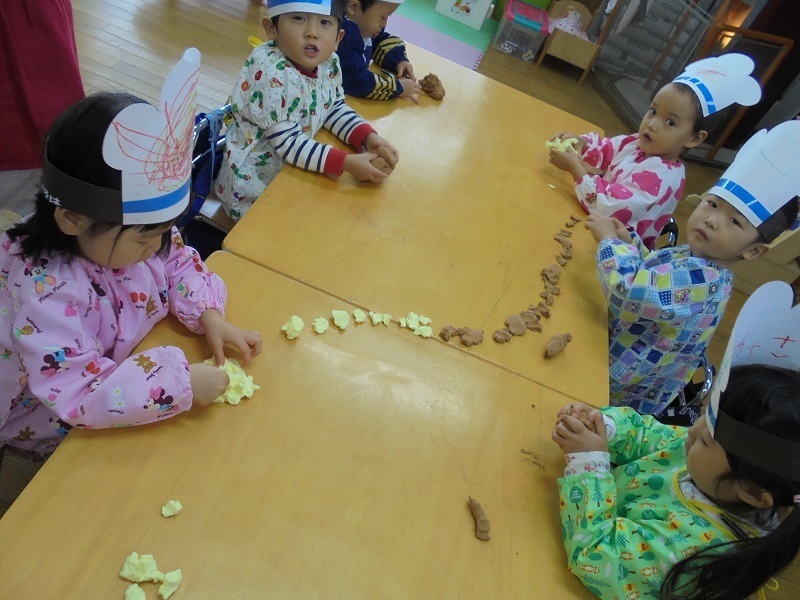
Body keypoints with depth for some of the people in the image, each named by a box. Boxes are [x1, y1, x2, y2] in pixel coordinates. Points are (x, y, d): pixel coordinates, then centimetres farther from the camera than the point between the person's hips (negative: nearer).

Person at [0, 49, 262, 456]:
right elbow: (78, 394, -41)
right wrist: (181, 383, -43)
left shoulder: (130, 230, -19)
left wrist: (208, 315, -22)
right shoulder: (46, 290, -38)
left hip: (125, 360, 6)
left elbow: (178, 262, -5)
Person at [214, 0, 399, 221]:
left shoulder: (330, 64, -7)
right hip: (254, 184, -7)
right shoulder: (269, 72, -29)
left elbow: (335, 108, 8)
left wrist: (368, 137, -9)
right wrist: (347, 163, -32)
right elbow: (287, 143, -30)